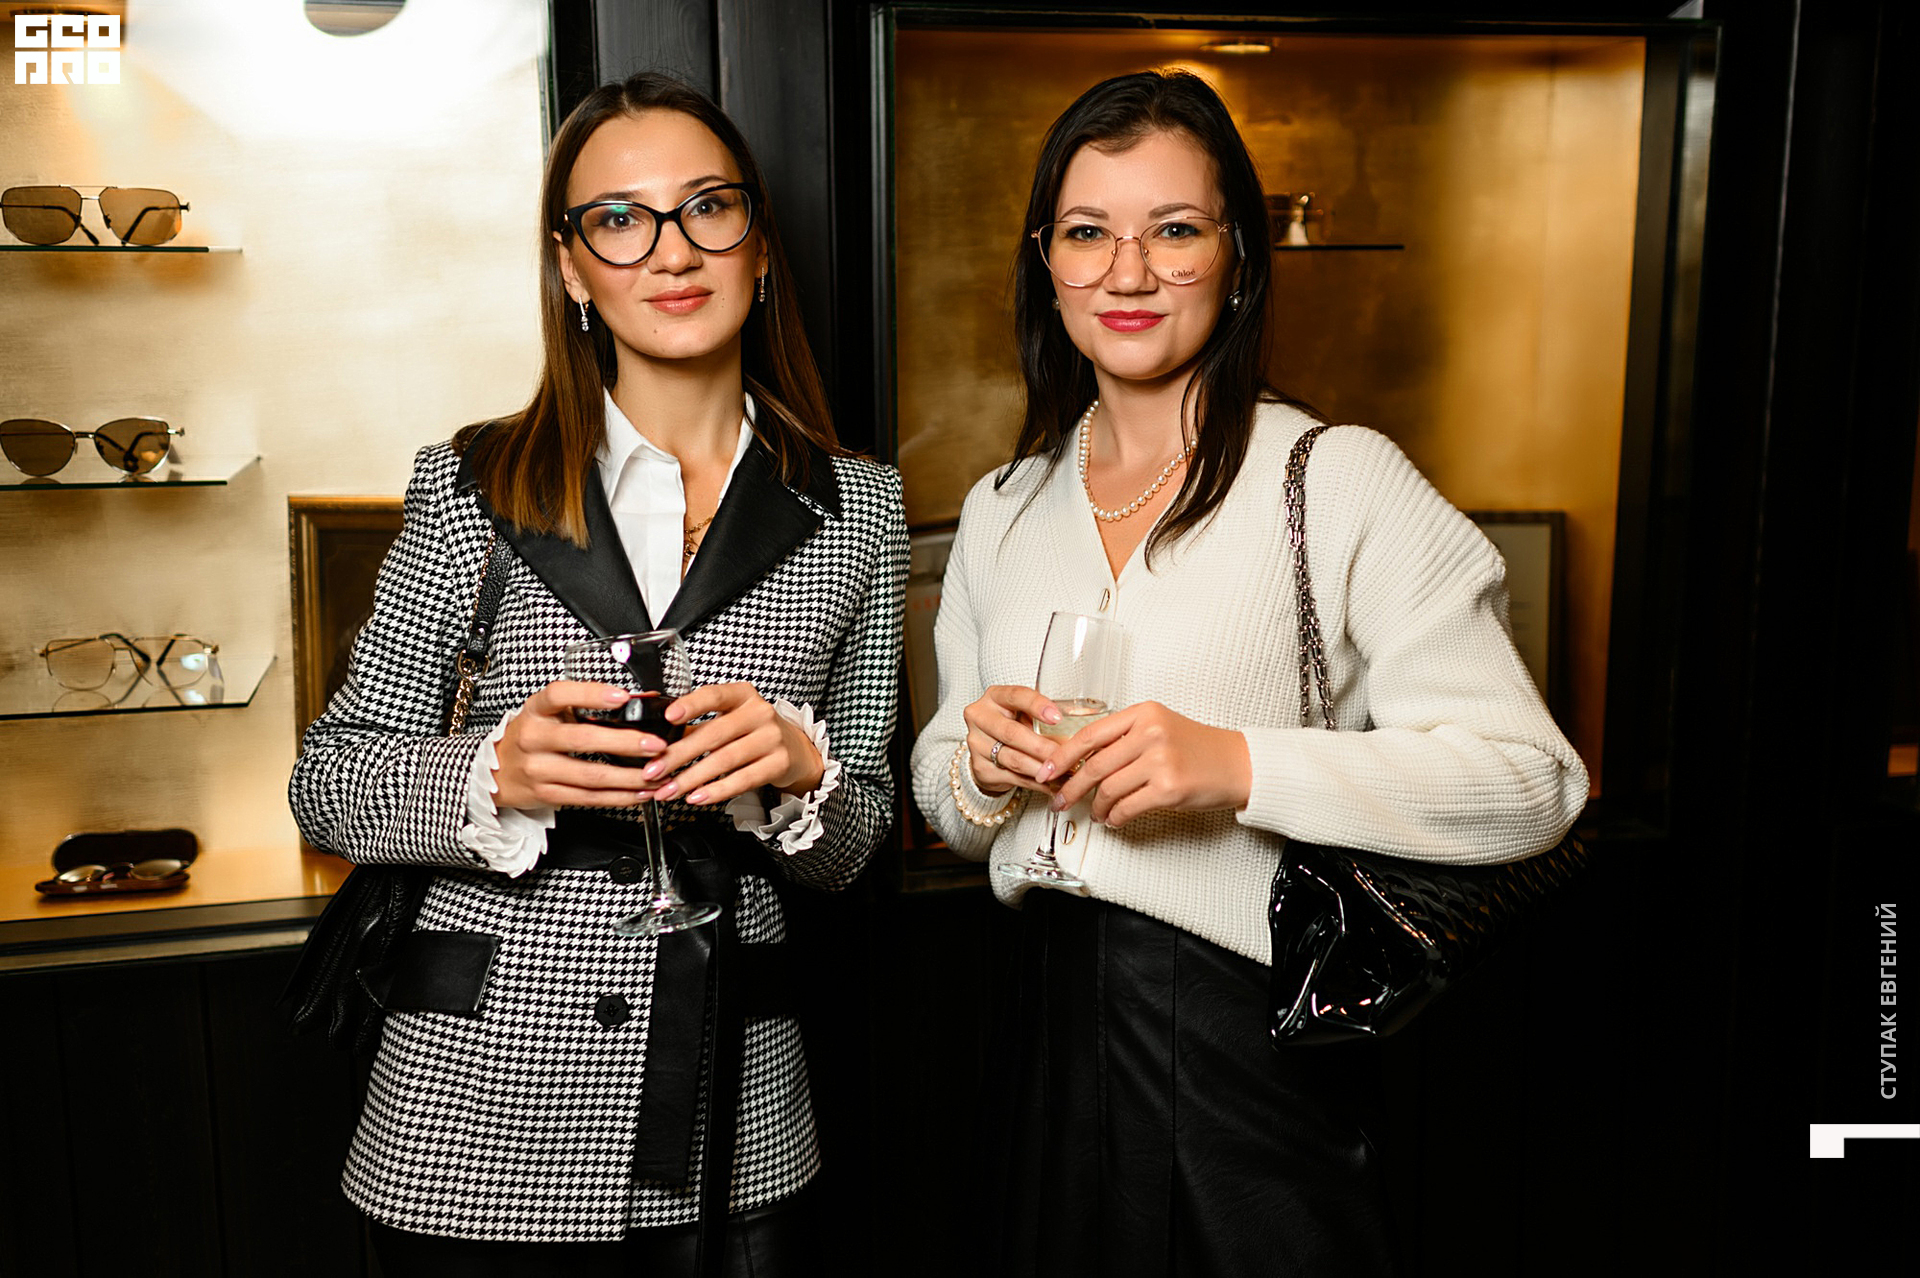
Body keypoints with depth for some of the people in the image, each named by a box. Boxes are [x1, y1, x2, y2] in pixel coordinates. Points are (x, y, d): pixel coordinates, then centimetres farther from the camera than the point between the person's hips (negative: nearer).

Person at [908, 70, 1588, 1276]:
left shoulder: (1341, 478, -9)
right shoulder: (1003, 509, 7)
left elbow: (1532, 782, -15)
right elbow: (950, 808, 14)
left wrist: (1240, 765, -26)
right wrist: (979, 763, -9)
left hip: (1255, 1053, -4)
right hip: (1055, 1033, 5)